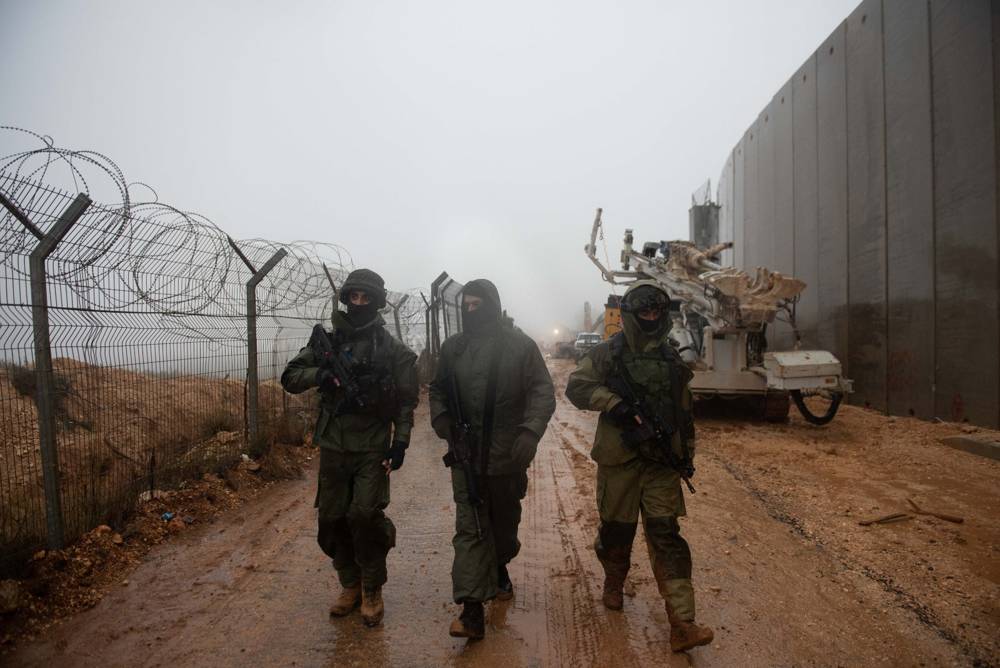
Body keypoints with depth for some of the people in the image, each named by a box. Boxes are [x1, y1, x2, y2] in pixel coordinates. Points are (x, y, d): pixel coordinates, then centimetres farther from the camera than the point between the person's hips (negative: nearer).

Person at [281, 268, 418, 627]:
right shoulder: (327, 340, 5)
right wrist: (319, 374, -15)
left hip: (373, 448, -3)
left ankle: (372, 589, 13)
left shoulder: (392, 349, -2)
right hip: (333, 446, 3)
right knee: (332, 518, 8)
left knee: (365, 516, -10)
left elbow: (406, 401, -1)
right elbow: (290, 377, 5)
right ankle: (350, 584, 29)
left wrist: (401, 441, -9)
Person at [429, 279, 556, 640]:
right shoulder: (453, 347, 4)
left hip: (507, 455, -1)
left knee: (505, 521, 20)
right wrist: (440, 418, -2)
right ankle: (472, 609, 5)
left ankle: (500, 568, 47)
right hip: (466, 455, 1)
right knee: (469, 528, 0)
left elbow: (543, 391, -9)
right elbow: (438, 389, 16)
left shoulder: (520, 345, -7)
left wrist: (530, 431, -22)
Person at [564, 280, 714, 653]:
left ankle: (682, 625, 0)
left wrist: (688, 454, 15)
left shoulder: (671, 359, 10)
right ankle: (613, 583, 41)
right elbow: (576, 387, -11)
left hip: (662, 462, 3)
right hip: (619, 459, -2)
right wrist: (615, 403, -22)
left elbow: (684, 412, 17)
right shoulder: (608, 353, -4)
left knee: (666, 536, -2)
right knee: (616, 530, 13)